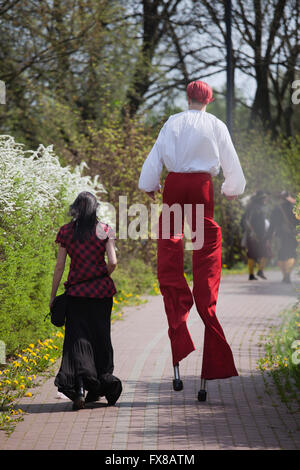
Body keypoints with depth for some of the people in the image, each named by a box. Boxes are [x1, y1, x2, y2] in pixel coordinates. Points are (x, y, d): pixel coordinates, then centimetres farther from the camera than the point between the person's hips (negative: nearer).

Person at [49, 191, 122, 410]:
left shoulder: (66, 232, -1)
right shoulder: (105, 230, -2)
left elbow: (60, 267, -1)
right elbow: (112, 262, -8)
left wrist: (53, 296, 6)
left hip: (77, 292, -1)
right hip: (102, 291, 1)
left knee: (77, 337, -1)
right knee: (100, 336, 12)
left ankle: (79, 385, -20)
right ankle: (101, 386, 18)